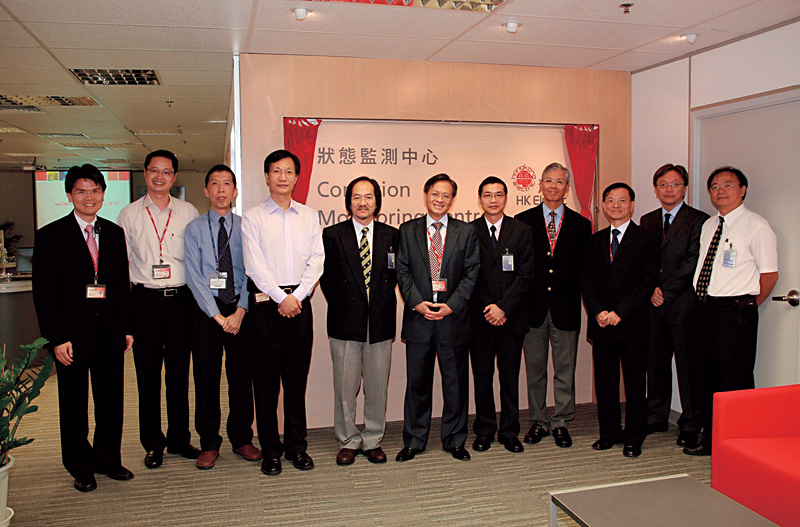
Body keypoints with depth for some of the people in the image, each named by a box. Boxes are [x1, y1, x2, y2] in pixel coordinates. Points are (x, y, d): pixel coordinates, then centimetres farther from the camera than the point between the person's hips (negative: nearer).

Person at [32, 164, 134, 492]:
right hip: (72, 336, -3)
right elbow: (43, 292, -6)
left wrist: (126, 327, 7)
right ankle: (81, 468, 26)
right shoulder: (50, 236, -3)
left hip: (110, 334, 3)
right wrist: (57, 338, -12)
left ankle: (108, 460, 28)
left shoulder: (115, 234, 9)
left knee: (111, 401, 11)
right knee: (74, 406, 10)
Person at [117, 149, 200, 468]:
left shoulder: (188, 212, 7)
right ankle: (153, 444, 18)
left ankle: (180, 439, 21)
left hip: (181, 299, 0)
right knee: (148, 374, 5)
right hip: (144, 300, 0)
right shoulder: (129, 215, 7)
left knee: (179, 373, 7)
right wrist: (125, 293, -1)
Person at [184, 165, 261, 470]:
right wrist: (217, 315, -12)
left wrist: (240, 311, -13)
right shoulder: (194, 229, 4)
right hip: (206, 310, 0)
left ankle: (241, 439, 22)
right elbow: (195, 277, -4)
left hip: (240, 309, 1)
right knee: (206, 378, 5)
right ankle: (209, 444, 19)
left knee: (241, 376, 7)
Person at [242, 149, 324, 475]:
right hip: (266, 302, -2)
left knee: (297, 377, 7)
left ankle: (296, 446, 18)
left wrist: (296, 296, -7)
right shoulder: (252, 218, 3)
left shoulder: (309, 216, 12)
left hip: (299, 301, 2)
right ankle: (270, 451, 12)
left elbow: (317, 260, 4)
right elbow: (255, 265, -5)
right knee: (267, 379, 1)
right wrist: (281, 298, -11)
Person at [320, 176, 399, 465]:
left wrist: (386, 307, 0)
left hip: (380, 322, 2)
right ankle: (348, 441, 22)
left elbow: (395, 275, 10)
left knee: (377, 387, 9)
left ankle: (373, 441, 24)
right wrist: (341, 307, 0)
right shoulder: (332, 235, 3)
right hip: (345, 323, -1)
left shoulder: (392, 235, 7)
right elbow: (326, 277, 5)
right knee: (345, 387, 5)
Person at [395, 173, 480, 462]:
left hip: (453, 317, 0)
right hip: (418, 317, 0)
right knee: (417, 382, 8)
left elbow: (471, 273, 0)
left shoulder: (466, 231, 5)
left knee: (455, 381, 8)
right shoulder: (407, 230, 7)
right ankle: (414, 441, 22)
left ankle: (454, 440, 24)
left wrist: (451, 305, -11)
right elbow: (403, 271, 3)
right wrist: (417, 303, -11)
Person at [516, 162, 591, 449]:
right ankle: (538, 421, 23)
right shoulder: (522, 221, 4)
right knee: (534, 369, 9)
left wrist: (574, 296, -6)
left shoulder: (581, 224, 7)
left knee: (565, 370, 7)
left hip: (566, 308, 1)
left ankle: (562, 423, 21)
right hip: (533, 307, 0)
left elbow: (584, 268, 5)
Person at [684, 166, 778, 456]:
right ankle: (711, 440, 27)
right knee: (709, 379, 14)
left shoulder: (757, 226, -5)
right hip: (704, 309, 7)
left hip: (735, 312, -7)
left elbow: (769, 274, -6)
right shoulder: (708, 225, 15)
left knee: (735, 383, -3)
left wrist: (745, 306, -1)